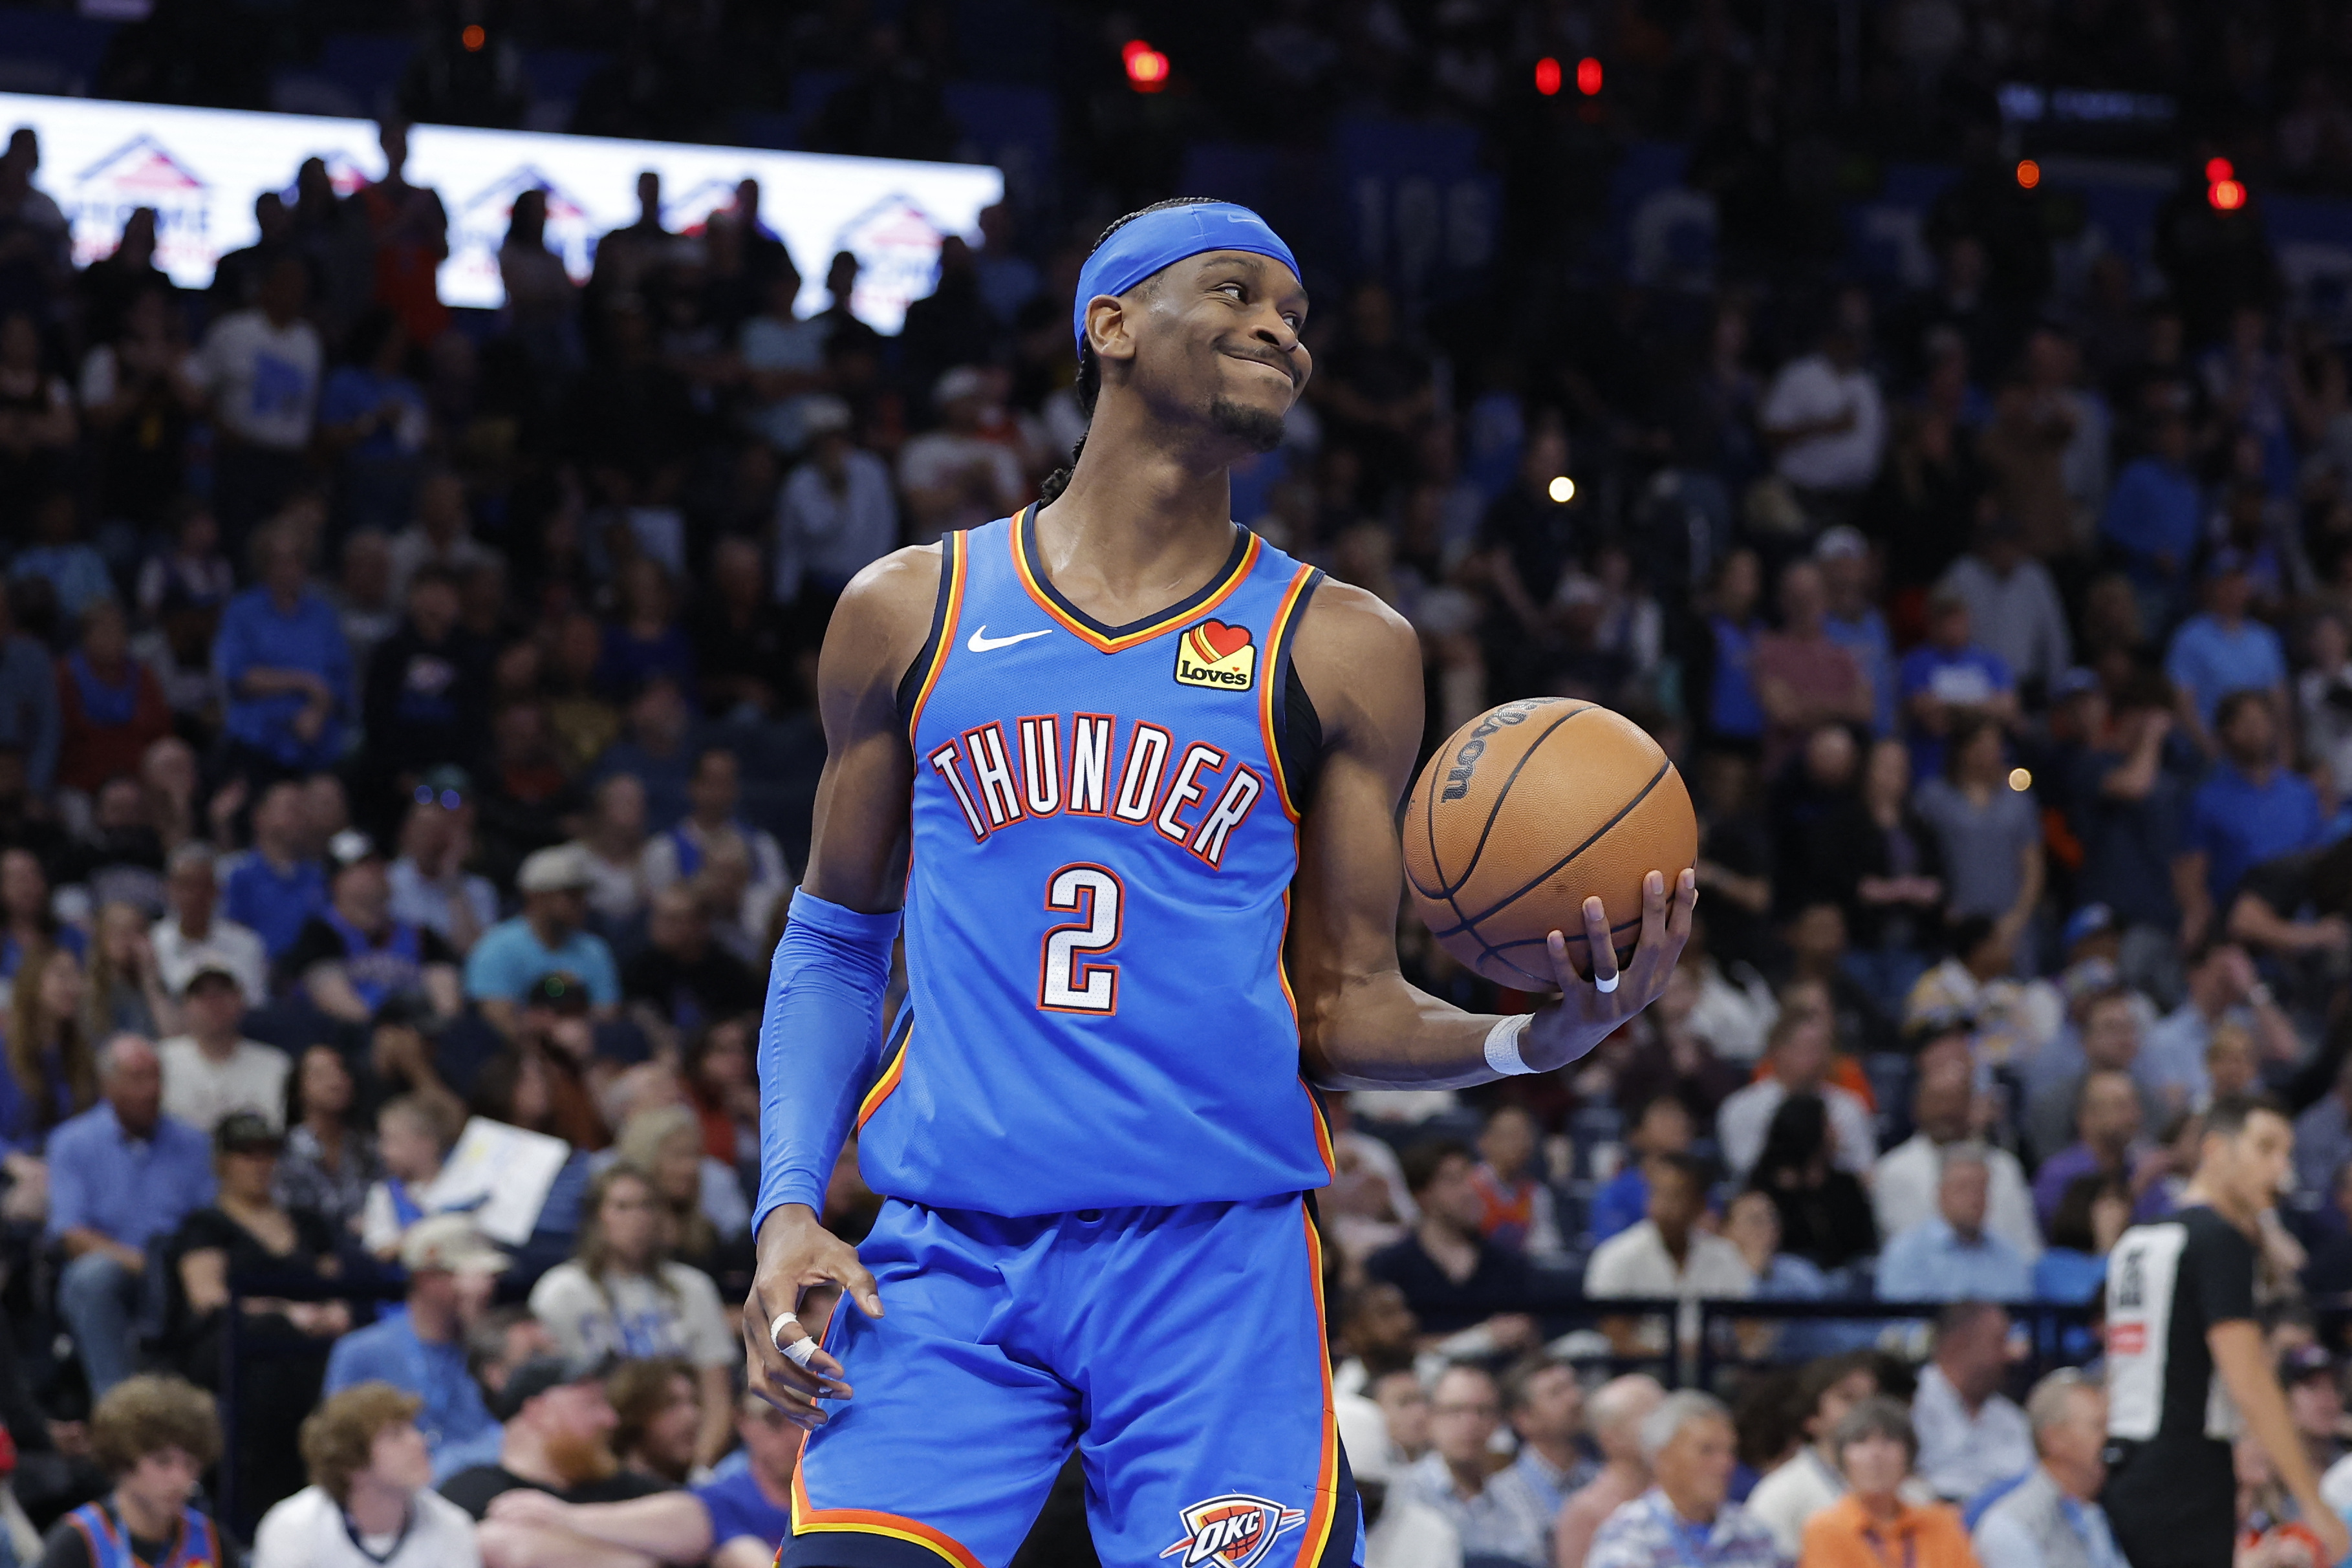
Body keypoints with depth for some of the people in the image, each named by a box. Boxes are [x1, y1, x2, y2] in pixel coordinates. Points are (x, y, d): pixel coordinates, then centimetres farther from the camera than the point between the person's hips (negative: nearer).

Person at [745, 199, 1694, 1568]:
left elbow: (1347, 1009, 8)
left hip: (1215, 1257, 0)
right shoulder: (910, 615, 10)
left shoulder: (1341, 652, 8)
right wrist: (789, 1205, 2)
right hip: (950, 1257, 0)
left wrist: (1532, 1041, -13)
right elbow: (836, 943, 16)